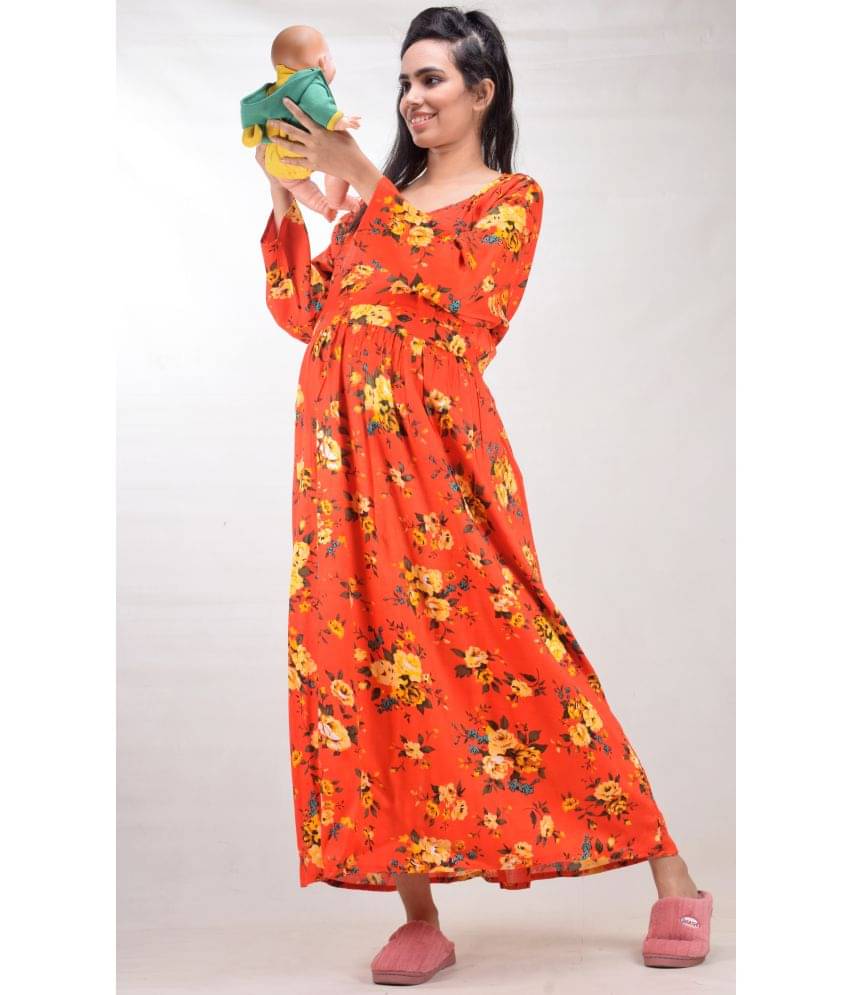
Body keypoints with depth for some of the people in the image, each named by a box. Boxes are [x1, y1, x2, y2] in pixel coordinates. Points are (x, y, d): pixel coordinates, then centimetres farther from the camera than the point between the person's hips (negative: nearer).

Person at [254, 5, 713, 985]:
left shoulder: (512, 197, 7)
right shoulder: (378, 197, 22)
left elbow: (464, 296, -12)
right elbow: (299, 311, 16)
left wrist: (365, 184, -13)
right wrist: (286, 196, 9)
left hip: (438, 443, -5)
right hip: (346, 448, 5)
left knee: (503, 645, -9)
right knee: (368, 656, -2)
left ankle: (671, 879, 0)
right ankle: (419, 914, 4)